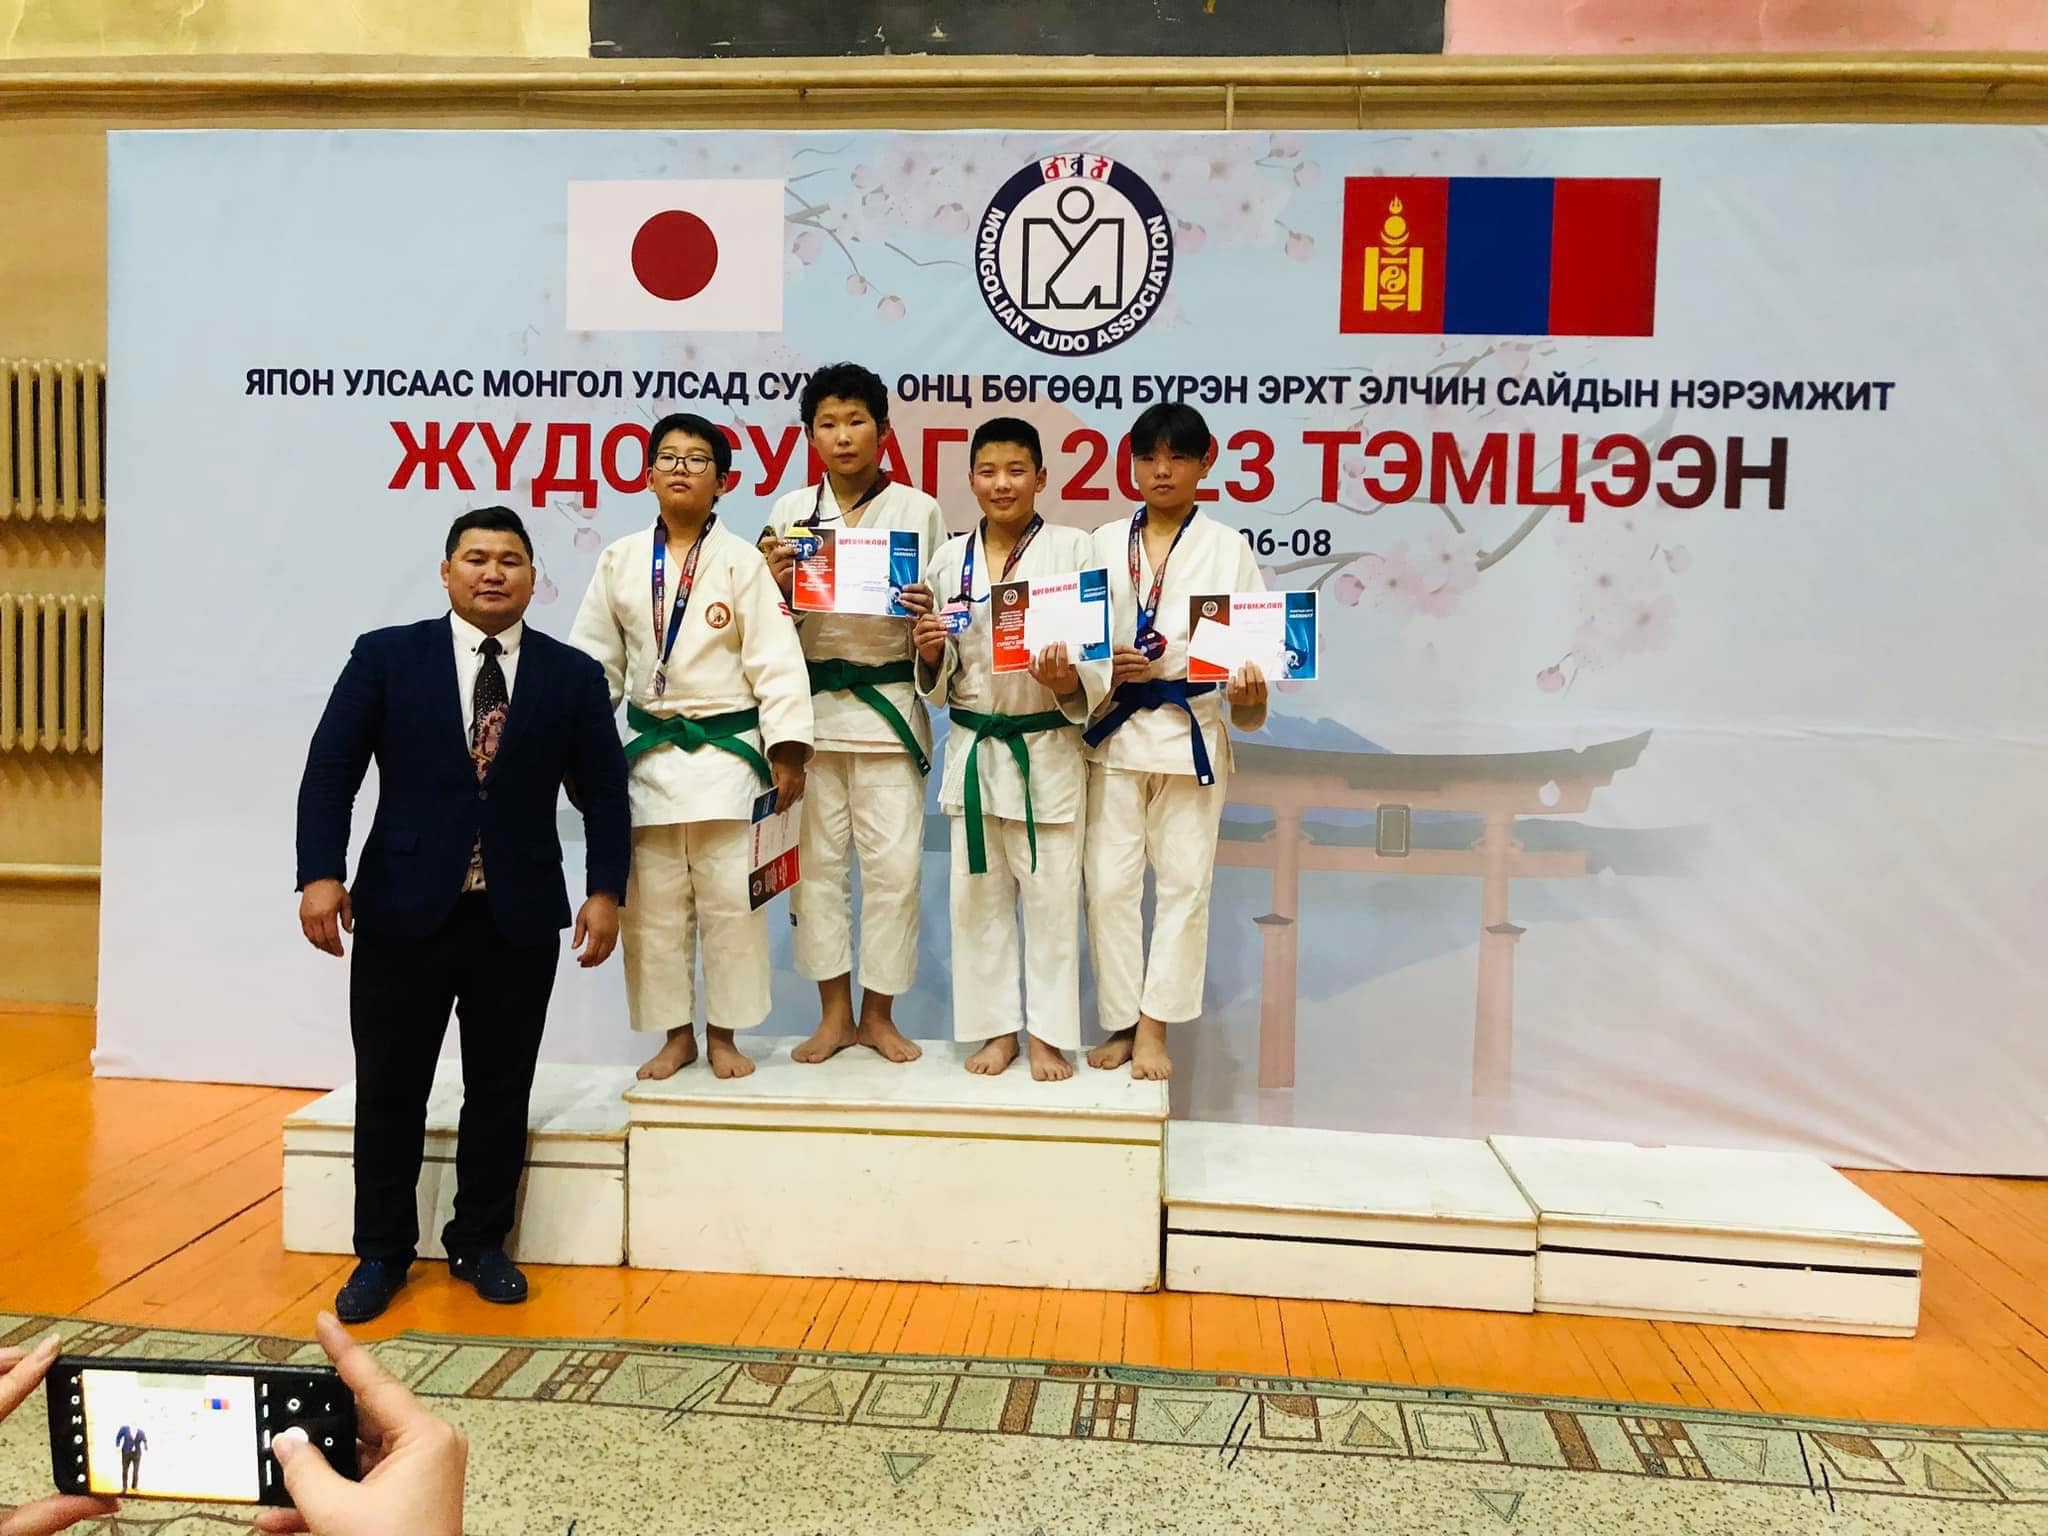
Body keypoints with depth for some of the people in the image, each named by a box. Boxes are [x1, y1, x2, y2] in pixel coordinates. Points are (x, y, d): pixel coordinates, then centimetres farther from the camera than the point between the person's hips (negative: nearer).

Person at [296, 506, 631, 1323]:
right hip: (403, 911, 0)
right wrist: (321, 874, -10)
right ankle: (382, 1253, 27)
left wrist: (605, 891, -5)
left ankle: (480, 1244, 27)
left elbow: (604, 792, 4)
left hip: (521, 918, 1)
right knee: (389, 1090, 10)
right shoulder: (385, 656, 2)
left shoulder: (573, 674, 4)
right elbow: (330, 771, 0)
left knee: (500, 1090, 9)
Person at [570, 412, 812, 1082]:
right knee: (653, 904, 8)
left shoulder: (741, 561, -4)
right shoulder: (620, 560, 5)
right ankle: (675, 1034, 23)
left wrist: (786, 750, -12)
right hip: (649, 751, 3)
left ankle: (723, 1034, 17)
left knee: (730, 900, 1)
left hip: (727, 751, -3)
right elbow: (596, 660, 10)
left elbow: (775, 661, -7)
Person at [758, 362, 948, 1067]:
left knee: (894, 863, -1)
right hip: (810, 706, 2)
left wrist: (927, 613, -16)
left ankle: (878, 1014, 15)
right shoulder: (791, 511, 7)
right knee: (817, 861, 6)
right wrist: (772, 583, -11)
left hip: (889, 707, -1)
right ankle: (834, 1014, 20)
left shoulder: (919, 511, 3)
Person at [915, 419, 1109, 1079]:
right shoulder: (950, 559, 6)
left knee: (1050, 893, 4)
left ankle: (1048, 1033, 18)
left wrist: (1065, 678, -24)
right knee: (978, 891, 10)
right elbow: (938, 679, 11)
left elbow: (1099, 657, -5)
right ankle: (997, 1027, 24)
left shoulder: (1074, 549, -4)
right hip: (973, 746, 3)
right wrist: (930, 651, -11)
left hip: (1047, 747, -3)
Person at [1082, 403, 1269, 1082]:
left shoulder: (1228, 548, 2)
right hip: (1114, 733, 2)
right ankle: (1121, 1022, 15)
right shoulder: (1104, 544, 8)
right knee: (1109, 881, 2)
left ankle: (1154, 1027, 12)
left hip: (1192, 732, -1)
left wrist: (1249, 694, -21)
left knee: (1184, 880, 2)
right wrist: (1106, 669, -11)